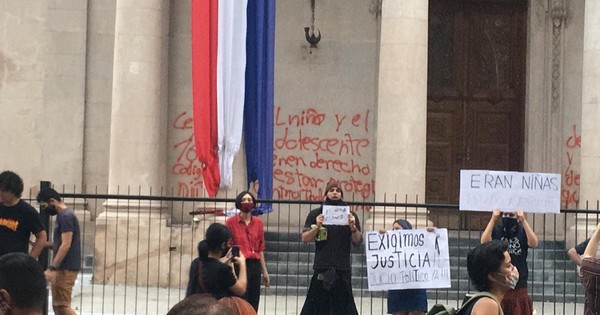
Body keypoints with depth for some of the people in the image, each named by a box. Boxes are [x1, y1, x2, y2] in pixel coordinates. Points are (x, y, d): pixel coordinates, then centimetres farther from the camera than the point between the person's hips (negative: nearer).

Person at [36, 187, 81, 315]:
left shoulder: (66, 216, -15)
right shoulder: (62, 216, 16)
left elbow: (66, 245, -21)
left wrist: (52, 268, -22)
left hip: (66, 268, -10)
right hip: (62, 267, 10)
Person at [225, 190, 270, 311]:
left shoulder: (258, 223, 8)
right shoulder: (231, 222, -4)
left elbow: (260, 248, 13)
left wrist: (264, 271, 13)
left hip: (255, 266, 4)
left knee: (254, 304, 8)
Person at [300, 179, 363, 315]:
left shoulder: (350, 215, 8)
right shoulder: (316, 214, 6)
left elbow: (358, 241, 6)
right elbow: (305, 238, 2)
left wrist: (353, 227, -12)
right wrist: (317, 227, -15)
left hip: (342, 268, 1)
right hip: (322, 267, -1)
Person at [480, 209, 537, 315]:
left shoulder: (522, 231, 3)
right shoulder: (495, 230, 2)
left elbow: (534, 243, -16)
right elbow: (484, 242, -17)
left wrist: (523, 221, -21)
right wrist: (493, 219, -21)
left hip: (519, 287, 1)